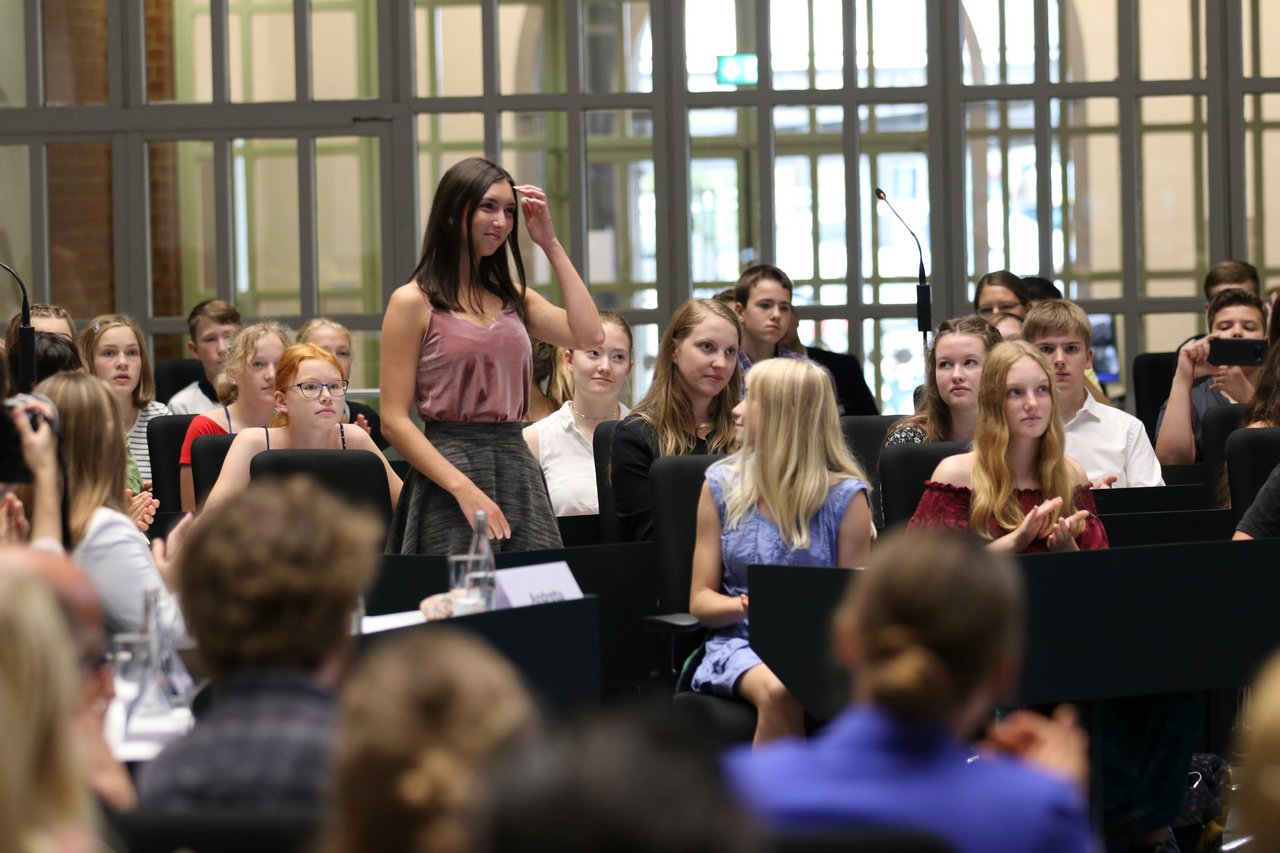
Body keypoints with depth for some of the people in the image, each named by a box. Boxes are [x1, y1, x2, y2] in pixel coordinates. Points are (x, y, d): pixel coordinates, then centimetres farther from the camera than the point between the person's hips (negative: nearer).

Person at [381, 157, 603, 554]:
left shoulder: (512, 297, 15)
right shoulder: (414, 302, -2)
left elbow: (589, 335, -1)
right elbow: (394, 420, -8)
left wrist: (550, 244, 5)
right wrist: (465, 489, -19)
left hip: (519, 468, 5)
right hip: (449, 469, -5)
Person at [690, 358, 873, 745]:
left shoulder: (845, 496, 3)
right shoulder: (722, 484, 10)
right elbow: (700, 600, 9)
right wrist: (746, 605, -13)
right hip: (740, 643, 1)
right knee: (776, 691, -35)